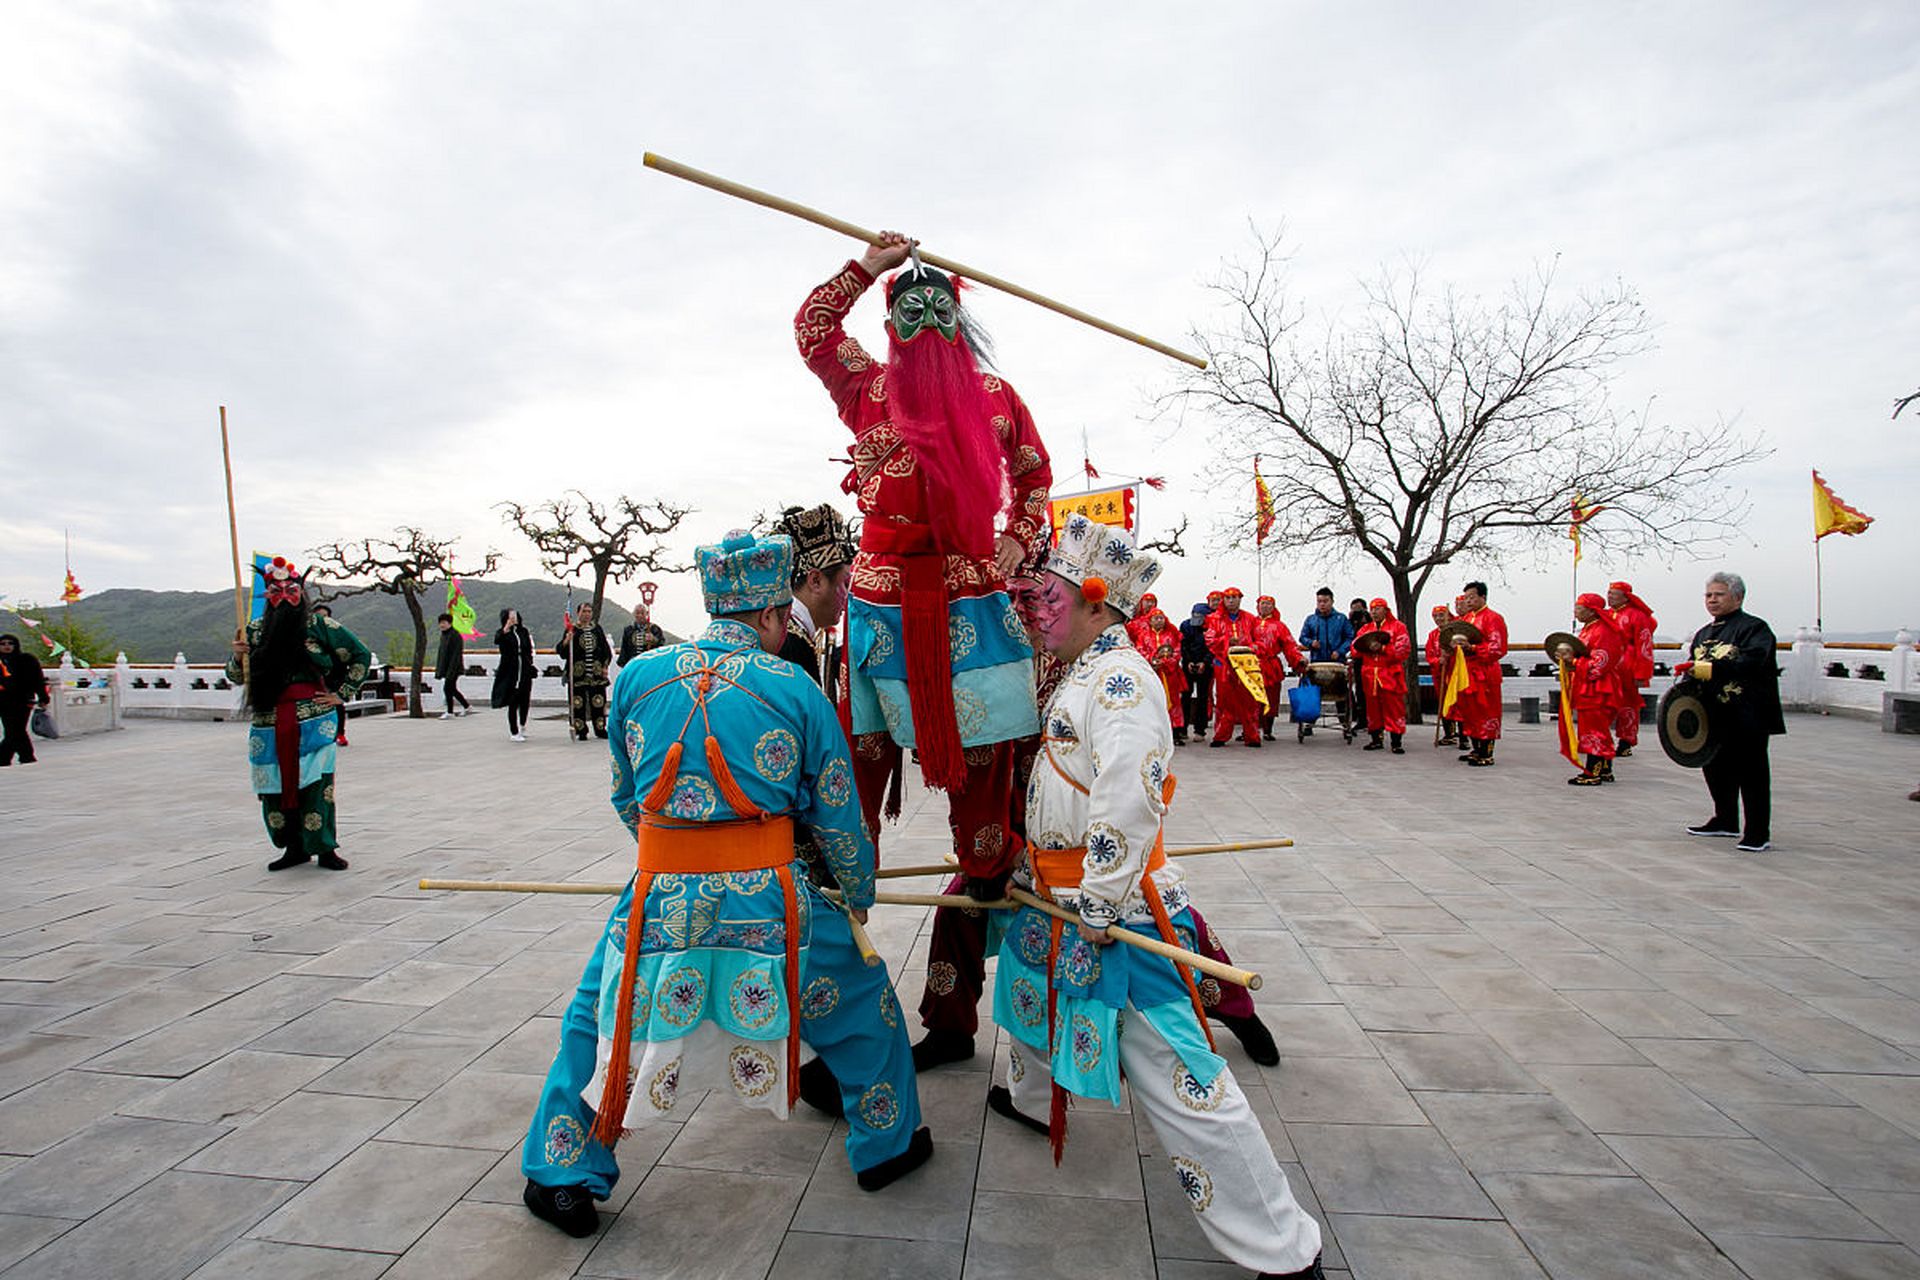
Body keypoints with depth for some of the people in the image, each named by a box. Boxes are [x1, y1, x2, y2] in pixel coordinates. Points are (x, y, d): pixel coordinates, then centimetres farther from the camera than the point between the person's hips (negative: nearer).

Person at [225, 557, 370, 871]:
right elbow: (237, 677, 16)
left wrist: (342, 694, 4)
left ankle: (324, 848, 5)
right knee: (275, 786, 5)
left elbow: (361, 656, 8)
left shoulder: (321, 627, 1)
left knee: (316, 784, -5)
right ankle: (294, 848, 18)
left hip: (315, 721, -3)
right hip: (269, 724, 4)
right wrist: (237, 657, -5)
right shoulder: (256, 630, 10)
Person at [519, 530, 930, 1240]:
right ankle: (886, 1143, 37)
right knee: (861, 992, 22)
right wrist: (858, 895, 18)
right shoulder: (796, 689, -4)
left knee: (594, 1019, 27)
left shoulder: (637, 675, 4)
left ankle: (562, 1180, 36)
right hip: (767, 900, -1)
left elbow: (625, 796, 14)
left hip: (660, 896, 2)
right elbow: (837, 817, 2)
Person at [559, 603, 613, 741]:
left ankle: (600, 729, 14)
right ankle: (581, 731, 5)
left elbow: (606, 649, 15)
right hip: (577, 672, -3)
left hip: (597, 672, 3)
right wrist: (566, 641, -23)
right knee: (578, 702, -3)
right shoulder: (572, 629, 1)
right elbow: (562, 651, -4)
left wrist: (605, 666, 8)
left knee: (599, 701, 4)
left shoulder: (597, 628, 12)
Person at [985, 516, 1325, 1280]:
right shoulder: (1083, 676, 12)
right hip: (1059, 895, 10)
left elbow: (1131, 803, -28)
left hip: (1116, 907, -10)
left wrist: (1100, 903, -23)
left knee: (1176, 1076, -7)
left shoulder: (1122, 679, -20)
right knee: (1029, 972, 30)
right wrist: (1027, 865, 25)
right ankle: (1032, 1097, 57)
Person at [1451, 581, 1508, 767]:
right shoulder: (1466, 618, 17)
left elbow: (1498, 649, -16)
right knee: (1469, 712, 12)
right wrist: (1456, 645, 4)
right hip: (1466, 673, 8)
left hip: (1484, 675, -8)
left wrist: (1472, 648, -24)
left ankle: (1487, 754, 2)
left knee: (1486, 714, -4)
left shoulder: (1493, 618, -9)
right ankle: (1475, 749, 22)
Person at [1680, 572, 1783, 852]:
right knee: (1715, 768, 14)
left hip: (1747, 716, -7)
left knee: (1751, 773, -3)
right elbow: (1695, 667, 21)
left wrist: (1709, 668, -28)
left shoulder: (1754, 627, -6)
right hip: (1714, 716, 7)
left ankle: (1759, 832, 4)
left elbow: (1751, 662, -21)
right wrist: (1688, 676, 0)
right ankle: (1726, 821, 29)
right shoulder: (1703, 633, 18)